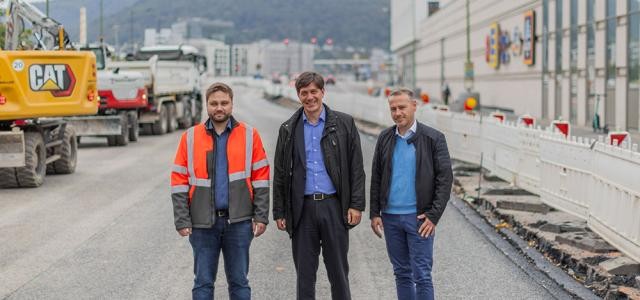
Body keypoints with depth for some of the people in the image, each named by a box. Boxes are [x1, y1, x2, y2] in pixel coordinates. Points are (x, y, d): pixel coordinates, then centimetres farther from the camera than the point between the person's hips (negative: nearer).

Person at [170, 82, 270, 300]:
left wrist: (261, 216, -3)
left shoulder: (249, 135, 3)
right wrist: (182, 221, -4)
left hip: (238, 221, 0)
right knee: (203, 282, 6)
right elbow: (179, 181, 3)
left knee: (239, 281, 8)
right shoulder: (190, 137, 3)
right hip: (203, 223, 0)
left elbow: (260, 179, 3)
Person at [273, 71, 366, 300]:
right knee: (304, 273, 7)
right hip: (302, 209, 1)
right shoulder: (289, 129, 7)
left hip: (334, 206, -1)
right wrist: (279, 212, 5)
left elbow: (356, 168, 2)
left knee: (338, 271, 6)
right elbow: (280, 174, 9)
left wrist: (356, 204, -5)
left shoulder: (344, 124, 3)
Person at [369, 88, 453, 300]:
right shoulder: (385, 138, 8)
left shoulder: (433, 138, -4)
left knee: (422, 275, -3)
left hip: (419, 218, -4)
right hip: (390, 217, 4)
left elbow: (445, 178, -5)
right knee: (402, 274, 13)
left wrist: (433, 216, -11)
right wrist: (374, 213, 5)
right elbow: (376, 178, 12)